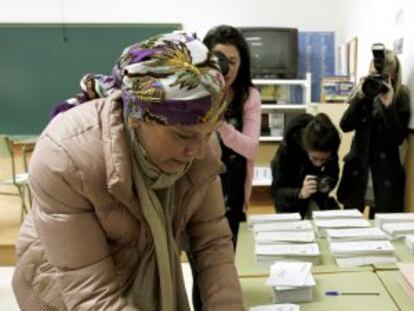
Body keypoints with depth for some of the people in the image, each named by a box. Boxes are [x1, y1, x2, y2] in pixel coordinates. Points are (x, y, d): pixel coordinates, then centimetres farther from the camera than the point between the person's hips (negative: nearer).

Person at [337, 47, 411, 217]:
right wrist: (361, 97, -18)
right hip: (358, 168, 2)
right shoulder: (364, 92, 1)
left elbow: (399, 138, -14)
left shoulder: (400, 97, -5)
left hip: (385, 172, -2)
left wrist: (388, 105, -23)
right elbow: (346, 126, -8)